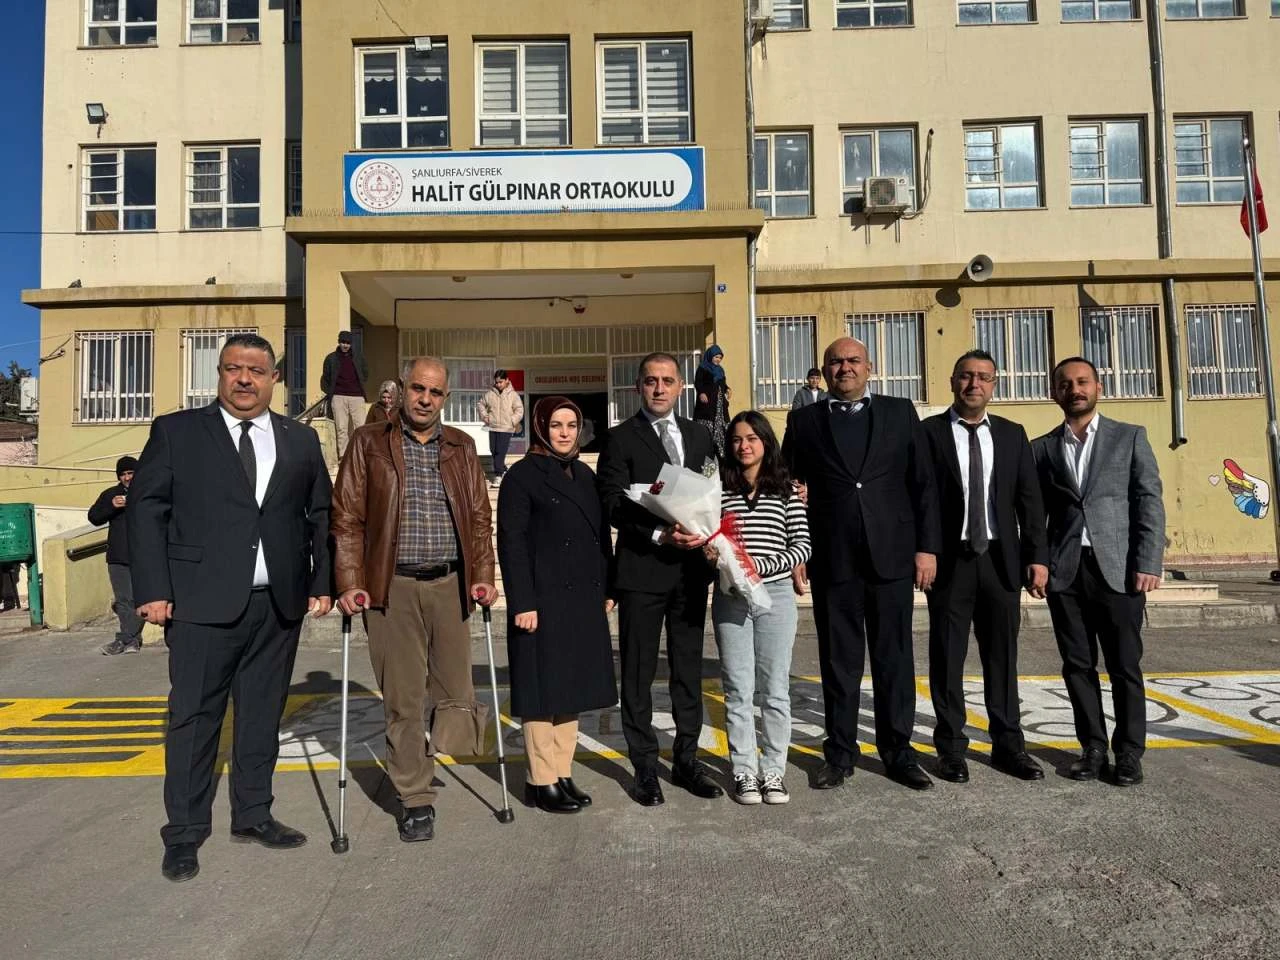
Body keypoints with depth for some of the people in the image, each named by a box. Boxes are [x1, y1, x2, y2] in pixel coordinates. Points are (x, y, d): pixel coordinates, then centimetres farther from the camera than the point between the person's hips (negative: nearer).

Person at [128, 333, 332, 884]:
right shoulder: (176, 432, 3)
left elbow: (321, 516, 13)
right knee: (194, 717, 4)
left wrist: (322, 583, 5)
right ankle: (184, 833, 19)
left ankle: (252, 816, 28)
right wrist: (153, 589, -7)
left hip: (279, 606, 3)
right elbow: (145, 510, 0)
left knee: (263, 715, 12)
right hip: (203, 605, -3)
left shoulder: (301, 440, 11)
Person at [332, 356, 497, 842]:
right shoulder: (369, 442, 4)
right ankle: (416, 799, 17)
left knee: (456, 694, 7)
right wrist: (349, 583, -7)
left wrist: (482, 577, 3)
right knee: (403, 699, 3)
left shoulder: (461, 446, 12)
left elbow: (479, 517, 11)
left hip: (450, 586, 3)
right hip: (392, 588, -2)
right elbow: (347, 517, 0)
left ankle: (426, 748, 38)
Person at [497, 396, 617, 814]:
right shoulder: (522, 475, -5)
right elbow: (511, 543, -11)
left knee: (572, 686, 13)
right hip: (544, 599, -7)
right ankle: (541, 780, 14)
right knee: (544, 689, 2)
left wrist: (607, 590, 9)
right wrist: (523, 603, -16)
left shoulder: (585, 475, 14)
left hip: (585, 599, 7)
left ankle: (563, 774, 24)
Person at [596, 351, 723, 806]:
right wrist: (659, 535, -20)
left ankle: (686, 760, 26)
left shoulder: (699, 436, 13)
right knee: (639, 672, 5)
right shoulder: (620, 439, -2)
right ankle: (645, 768, 17)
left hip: (691, 568, 5)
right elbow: (614, 505, -9)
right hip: (643, 569, -4)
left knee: (689, 668, 13)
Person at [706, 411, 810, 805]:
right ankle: (745, 772, 17)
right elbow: (708, 538, 12)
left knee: (775, 690, 7)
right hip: (730, 597, 1)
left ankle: (773, 771, 19)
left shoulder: (786, 492, 4)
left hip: (775, 595, 0)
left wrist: (760, 565, -15)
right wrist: (709, 552, -11)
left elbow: (802, 546, -2)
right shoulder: (720, 489, 6)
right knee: (738, 691, 5)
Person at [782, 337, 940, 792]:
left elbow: (923, 484, 5)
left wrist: (927, 546, -1)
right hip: (832, 561, 0)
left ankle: (898, 752, 23)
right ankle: (840, 753, 21)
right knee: (838, 661, 8)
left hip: (892, 557, 1)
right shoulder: (804, 421, 7)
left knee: (894, 659, 9)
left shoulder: (900, 412, 8)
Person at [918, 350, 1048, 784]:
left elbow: (1030, 500, 8)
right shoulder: (928, 432, -1)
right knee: (947, 658, 5)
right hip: (949, 560, -3)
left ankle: (1008, 745, 24)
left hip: (1001, 559, 3)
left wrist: (1037, 555, 1)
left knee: (1002, 656, 11)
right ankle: (951, 748, 17)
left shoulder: (1012, 434, 10)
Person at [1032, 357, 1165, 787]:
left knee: (1124, 665, 3)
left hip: (1117, 567, -1)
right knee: (1078, 665, 6)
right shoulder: (1042, 448, 11)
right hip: (1064, 571, 2)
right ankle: (1093, 748, 16)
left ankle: (1128, 751, 15)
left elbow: (1150, 503, 2)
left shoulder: (1130, 437, 8)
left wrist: (1148, 564, -8)